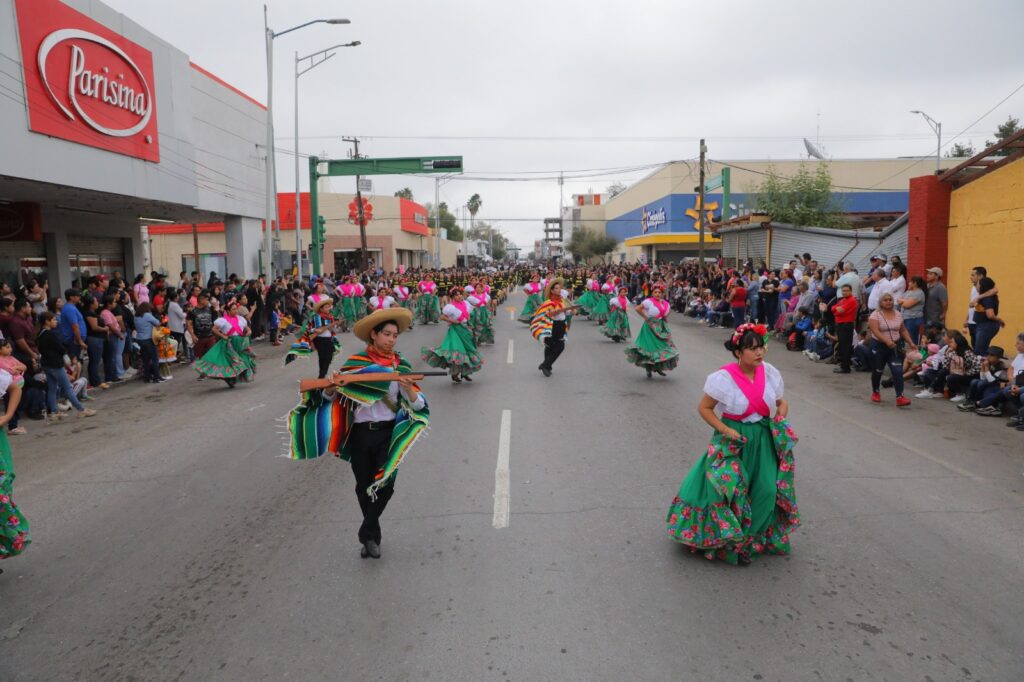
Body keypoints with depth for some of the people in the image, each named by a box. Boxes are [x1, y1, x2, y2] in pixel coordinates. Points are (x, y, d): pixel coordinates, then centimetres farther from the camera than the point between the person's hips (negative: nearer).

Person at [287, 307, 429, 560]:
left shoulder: (401, 366, -1)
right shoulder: (355, 363, -2)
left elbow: (418, 405, -7)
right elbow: (329, 396, 2)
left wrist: (409, 389, -27)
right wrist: (331, 387, -21)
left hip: (389, 433, 0)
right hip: (360, 433, 1)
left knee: (385, 484, -13)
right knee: (364, 487, 11)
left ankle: (367, 534, 9)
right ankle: (373, 537, 33)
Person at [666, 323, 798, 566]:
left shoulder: (771, 373, -3)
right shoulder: (724, 377, -16)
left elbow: (782, 402, 13)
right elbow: (704, 408, -8)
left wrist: (781, 416, -8)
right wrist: (725, 431, -16)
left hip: (764, 440, 4)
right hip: (733, 441, -4)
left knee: (766, 489, -3)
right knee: (731, 488, -10)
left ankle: (759, 537, 20)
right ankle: (730, 540, 11)